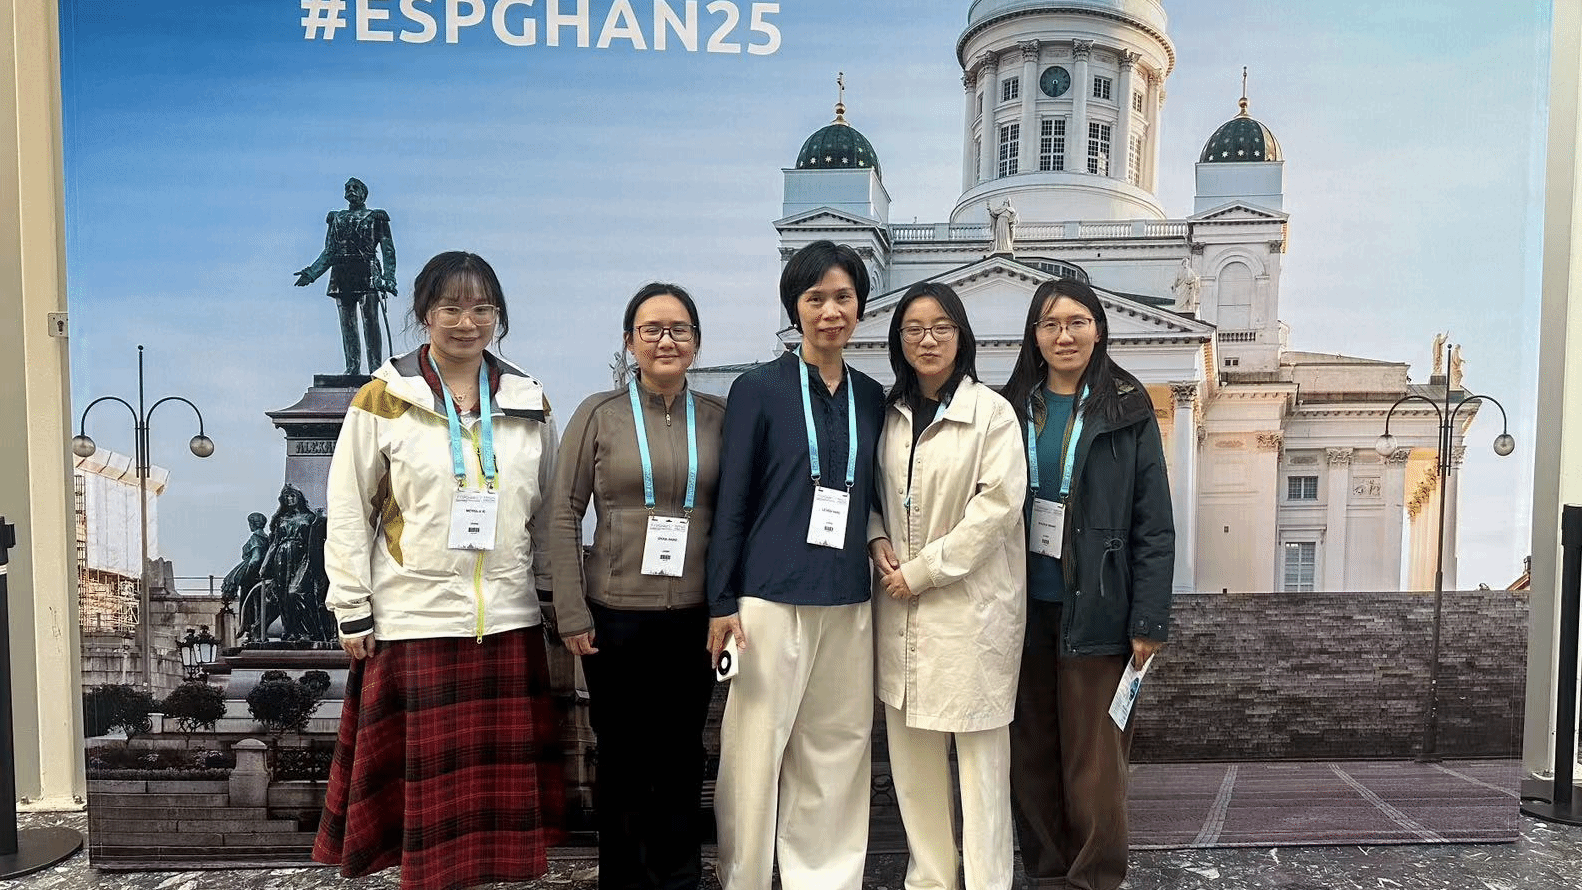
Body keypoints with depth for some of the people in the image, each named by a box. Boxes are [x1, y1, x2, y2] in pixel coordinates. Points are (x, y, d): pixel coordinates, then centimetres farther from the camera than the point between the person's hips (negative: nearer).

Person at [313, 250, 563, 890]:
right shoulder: (383, 399, -2)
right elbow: (347, 512, -1)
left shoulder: (530, 403, 7)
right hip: (413, 621, -2)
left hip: (508, 619, 3)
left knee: (501, 775, 9)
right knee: (428, 778, 5)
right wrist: (352, 613, -3)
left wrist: (555, 596, 10)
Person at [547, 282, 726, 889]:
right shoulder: (599, 414, -1)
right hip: (616, 616, -1)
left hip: (695, 616, 1)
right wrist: (572, 614, -5)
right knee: (621, 759, 12)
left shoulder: (719, 417, 4)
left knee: (681, 759, 10)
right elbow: (563, 516, -1)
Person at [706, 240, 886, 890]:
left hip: (849, 604, 4)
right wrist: (722, 603, -5)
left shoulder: (871, 398, 11)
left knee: (837, 751, 9)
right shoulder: (758, 390, -1)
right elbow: (731, 503, -2)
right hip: (772, 598, -4)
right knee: (756, 751, 0)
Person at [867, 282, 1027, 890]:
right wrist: (877, 540, -2)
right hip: (900, 604, 5)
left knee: (978, 751, 1)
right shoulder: (890, 412, 10)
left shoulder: (992, 412, -7)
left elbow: (999, 502, -13)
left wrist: (922, 570, -13)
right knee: (911, 750, 11)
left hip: (970, 604, -5)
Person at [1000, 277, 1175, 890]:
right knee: (1031, 757, 9)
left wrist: (1149, 619, -8)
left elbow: (1154, 524, -2)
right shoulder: (1012, 408, 9)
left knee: (1094, 762, 1)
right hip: (1025, 609, 3)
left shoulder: (1128, 409, 1)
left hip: (1095, 610, -3)